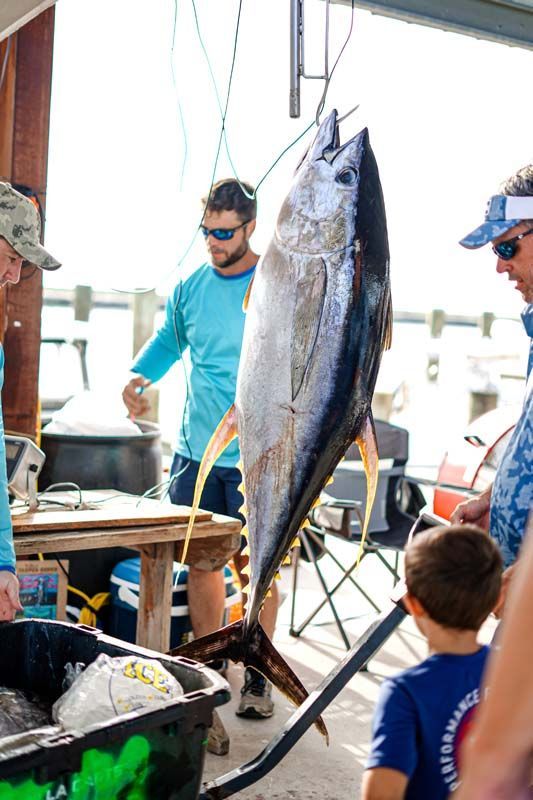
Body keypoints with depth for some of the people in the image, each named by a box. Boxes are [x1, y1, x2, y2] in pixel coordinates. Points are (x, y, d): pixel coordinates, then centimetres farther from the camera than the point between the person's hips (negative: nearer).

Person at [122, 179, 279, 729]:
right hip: (196, 451, 4)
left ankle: (257, 677, 13)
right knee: (200, 561, 9)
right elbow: (169, 339, 25)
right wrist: (139, 376, 8)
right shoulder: (189, 289, 8)